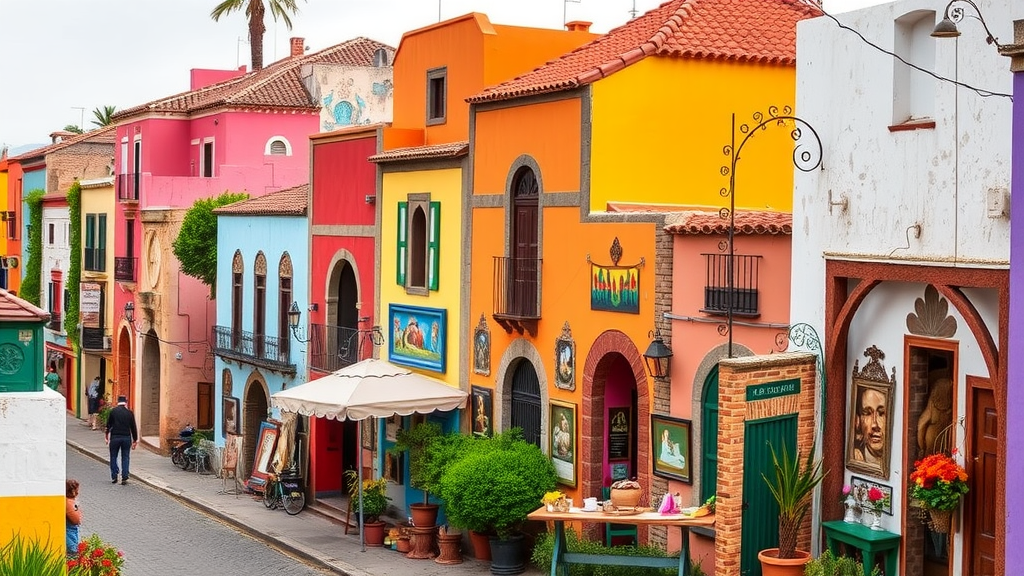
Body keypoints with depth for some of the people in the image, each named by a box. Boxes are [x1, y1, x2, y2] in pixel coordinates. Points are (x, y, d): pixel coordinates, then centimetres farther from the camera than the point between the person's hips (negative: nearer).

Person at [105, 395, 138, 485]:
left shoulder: (113, 411, -1)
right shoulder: (129, 413, 3)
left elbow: (108, 425, 1)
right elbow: (133, 427, 5)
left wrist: (107, 437, 10)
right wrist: (135, 440, 13)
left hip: (115, 437, -1)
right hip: (126, 437, 1)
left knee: (113, 457, 12)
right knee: (125, 457, 7)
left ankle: (114, 477, 10)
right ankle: (124, 478, 2)